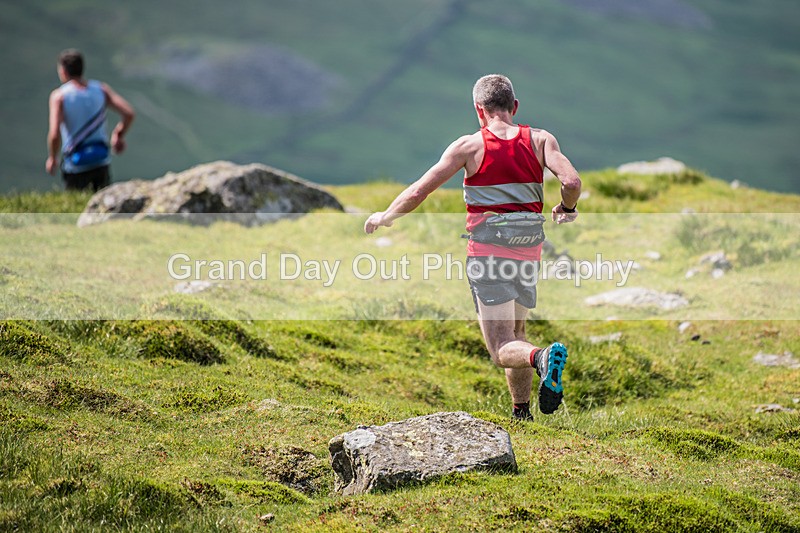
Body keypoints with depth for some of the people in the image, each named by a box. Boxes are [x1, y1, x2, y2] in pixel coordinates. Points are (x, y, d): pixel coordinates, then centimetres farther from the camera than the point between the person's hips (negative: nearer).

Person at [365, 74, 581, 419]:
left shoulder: (470, 146, -3)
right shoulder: (540, 141, 2)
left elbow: (418, 192, -4)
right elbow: (571, 182, -11)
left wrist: (385, 217, 13)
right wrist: (566, 209, 13)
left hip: (486, 252, -4)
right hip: (528, 253, 4)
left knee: (503, 350, -7)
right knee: (515, 333, 24)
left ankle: (541, 357, -38)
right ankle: (521, 412, 22)